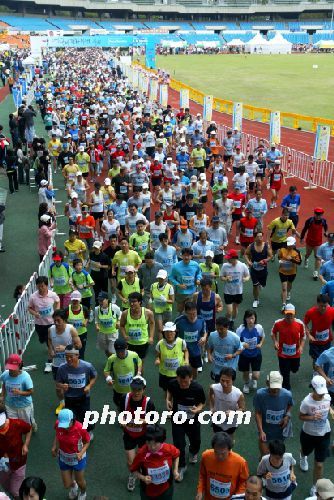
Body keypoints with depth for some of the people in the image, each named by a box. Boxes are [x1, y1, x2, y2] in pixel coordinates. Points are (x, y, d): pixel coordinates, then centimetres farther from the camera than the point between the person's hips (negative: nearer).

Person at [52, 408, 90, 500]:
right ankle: (73, 486, 54)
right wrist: (54, 447, -12)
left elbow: (87, 442, -15)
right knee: (67, 485, 15)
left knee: (80, 481, 19)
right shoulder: (58, 424, -24)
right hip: (64, 458, 3)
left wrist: (81, 453, -31)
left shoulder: (80, 428, -33)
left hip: (77, 458, -2)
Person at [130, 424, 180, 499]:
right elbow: (134, 470, -12)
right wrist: (143, 478, -28)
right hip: (148, 491, -1)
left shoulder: (170, 449, -24)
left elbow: (176, 456, 2)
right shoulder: (141, 454, -30)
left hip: (166, 489, 2)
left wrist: (175, 470, -9)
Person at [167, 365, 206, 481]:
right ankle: (181, 467, 29)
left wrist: (198, 409, -33)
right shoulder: (173, 384, -24)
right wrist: (168, 400, -17)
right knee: (178, 444, 1)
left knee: (195, 441, 22)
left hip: (193, 419, 0)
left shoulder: (198, 388, -30)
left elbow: (202, 403, -12)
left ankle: (193, 452, 59)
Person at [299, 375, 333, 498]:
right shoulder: (307, 401, -30)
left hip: (324, 434, 1)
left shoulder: (327, 397, -17)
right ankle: (303, 458, 71)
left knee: (319, 465, 4)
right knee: (305, 451, 32)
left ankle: (315, 488, 27)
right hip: (309, 433, -1)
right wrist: (312, 417, -31)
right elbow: (301, 417, -16)